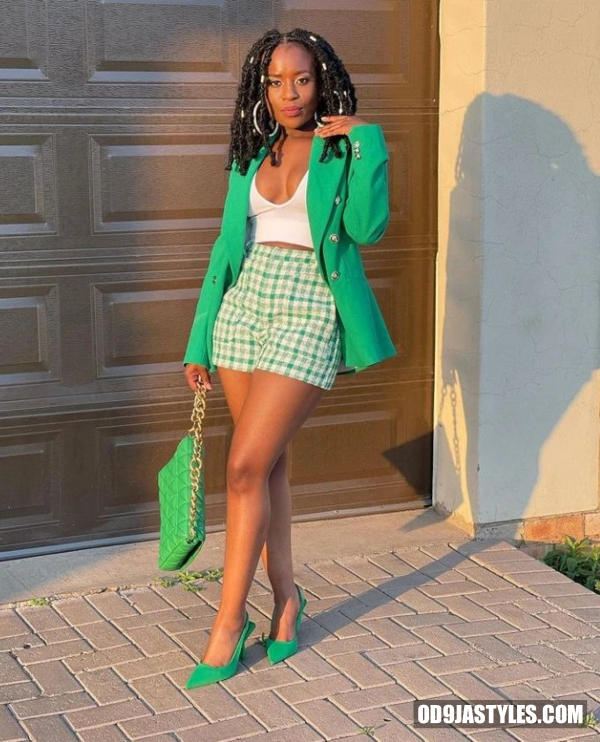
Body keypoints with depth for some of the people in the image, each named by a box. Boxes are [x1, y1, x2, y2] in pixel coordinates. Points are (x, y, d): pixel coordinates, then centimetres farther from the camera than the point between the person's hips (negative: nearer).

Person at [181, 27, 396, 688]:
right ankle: (285, 595, 25)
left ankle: (229, 620, 2)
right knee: (269, 462, 10)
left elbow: (366, 227, -14)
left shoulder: (346, 149, 2)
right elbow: (228, 246, 16)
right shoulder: (252, 156, 15)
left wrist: (365, 143, -13)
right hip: (243, 304, 5)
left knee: (246, 466, -10)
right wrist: (200, 340, 14)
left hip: (309, 310, -5)